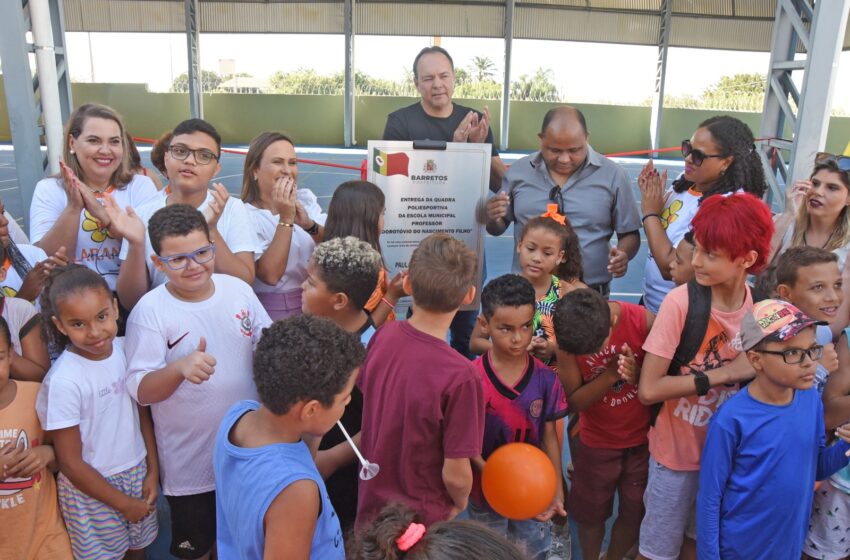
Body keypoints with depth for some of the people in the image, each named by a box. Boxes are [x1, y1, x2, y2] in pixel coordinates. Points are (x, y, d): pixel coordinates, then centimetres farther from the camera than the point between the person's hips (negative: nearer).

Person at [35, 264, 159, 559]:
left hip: (138, 473, 4)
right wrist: (123, 503, -8)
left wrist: (152, 471, 0)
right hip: (91, 486, -4)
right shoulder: (63, 380, -24)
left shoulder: (126, 349, -10)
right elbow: (70, 463, -16)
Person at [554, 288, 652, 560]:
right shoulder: (568, 334, -21)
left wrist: (637, 374, -33)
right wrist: (610, 375, -32)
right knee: (591, 514, 17)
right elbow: (573, 401, -17)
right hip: (597, 442, 0)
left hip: (643, 440, 0)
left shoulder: (644, 322, -24)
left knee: (634, 514, 17)